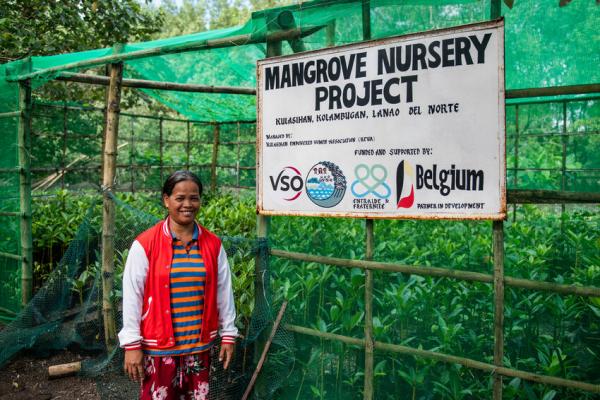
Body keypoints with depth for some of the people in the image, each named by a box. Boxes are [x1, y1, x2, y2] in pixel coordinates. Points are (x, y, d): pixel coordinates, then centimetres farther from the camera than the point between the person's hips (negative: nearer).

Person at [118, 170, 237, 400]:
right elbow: (132, 297, -7)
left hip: (199, 345, 3)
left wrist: (228, 334, 7)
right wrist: (131, 344, -7)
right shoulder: (145, 245, -9)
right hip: (158, 347, -3)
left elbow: (224, 292, 6)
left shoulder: (213, 244, 0)